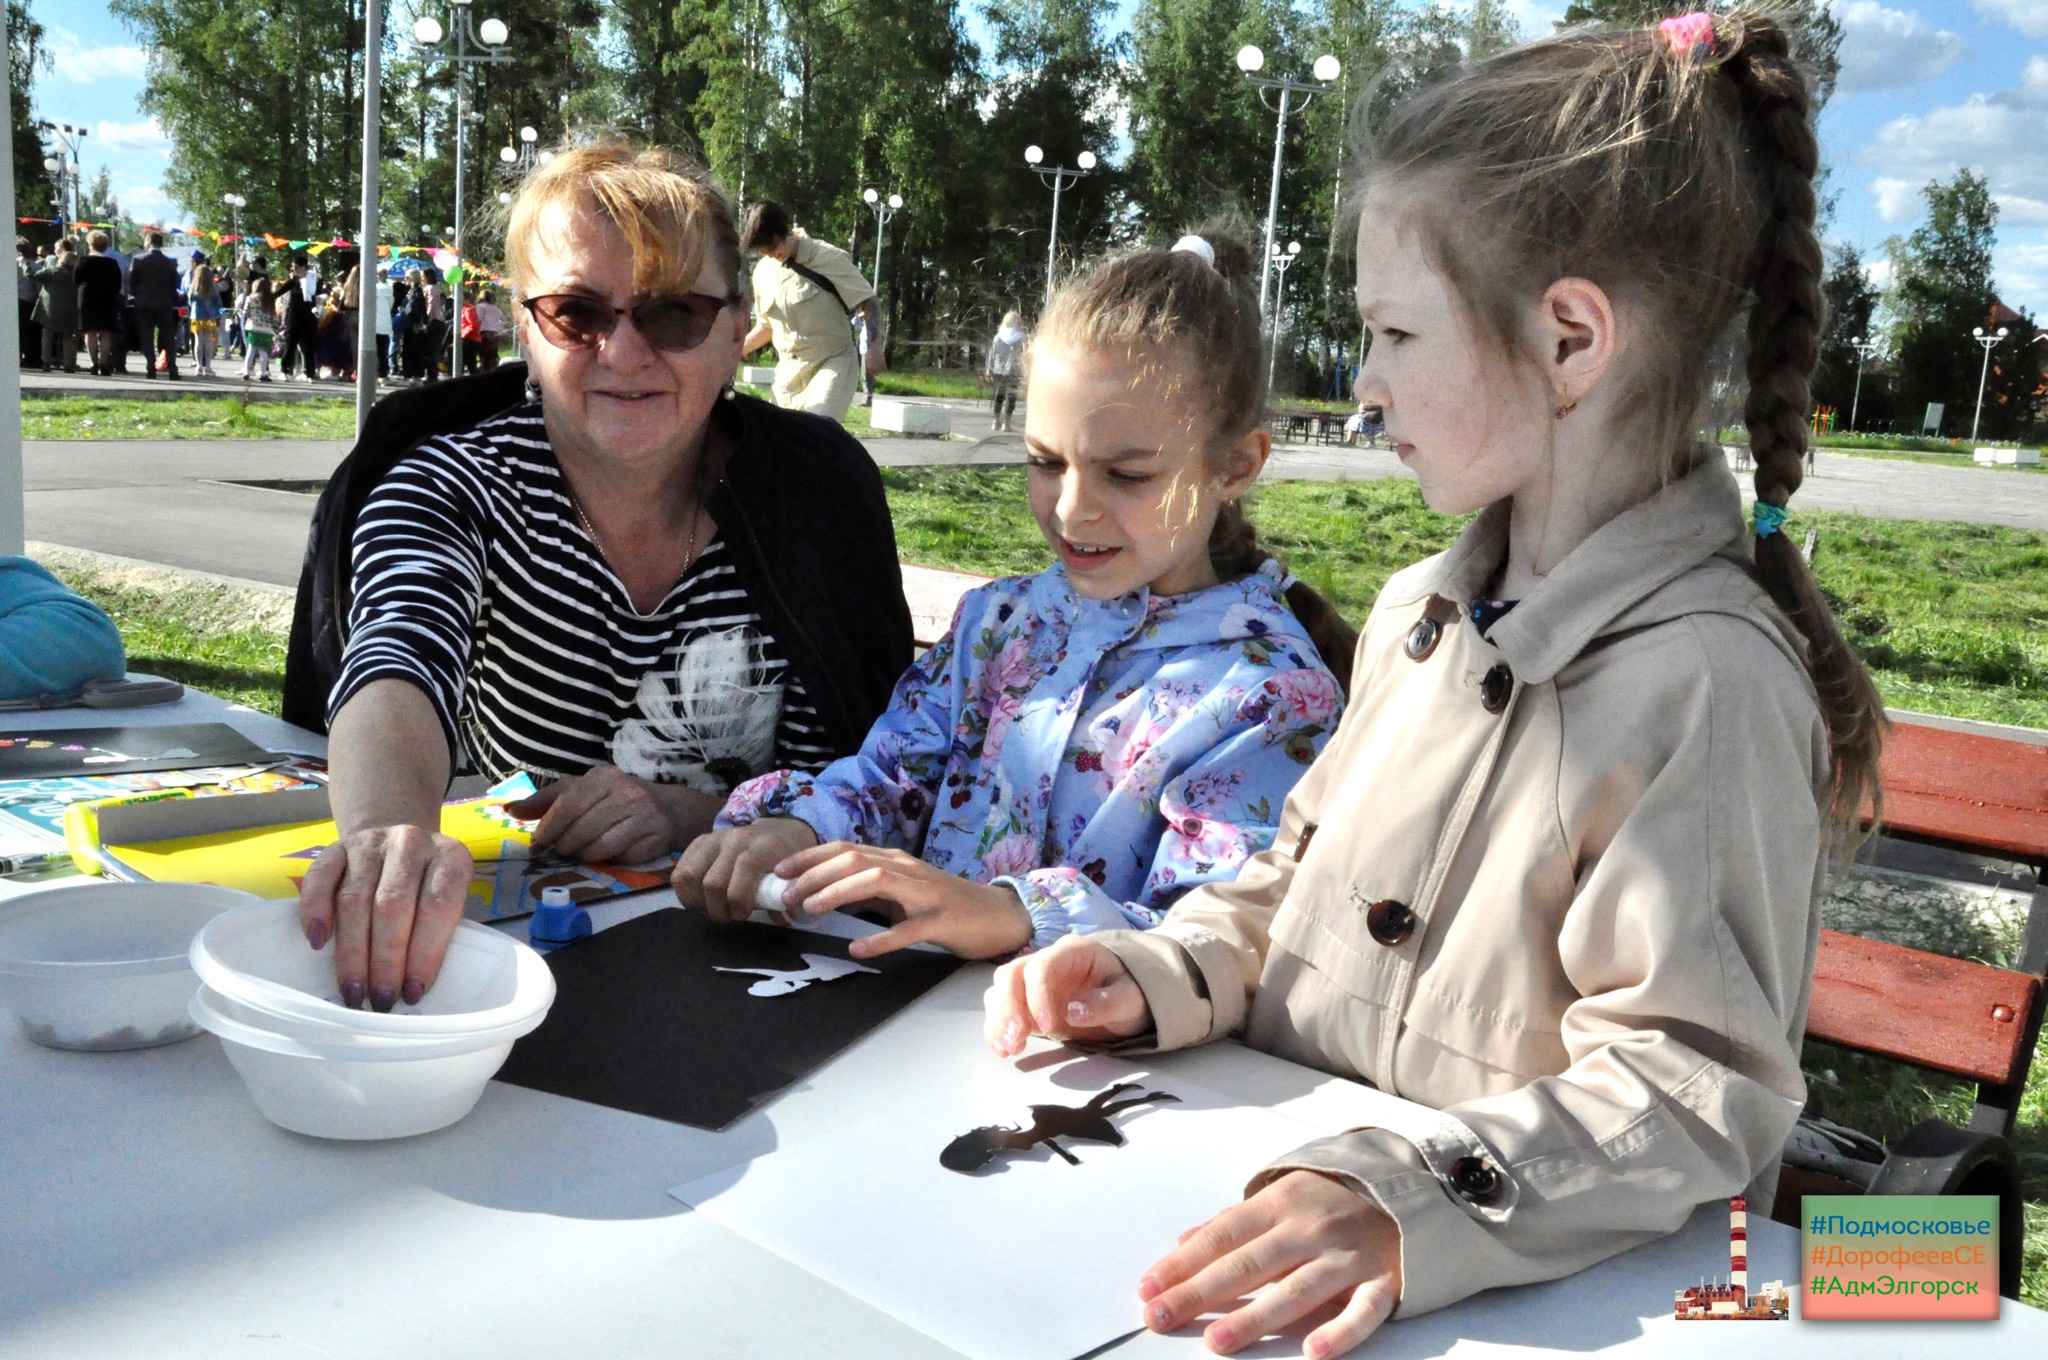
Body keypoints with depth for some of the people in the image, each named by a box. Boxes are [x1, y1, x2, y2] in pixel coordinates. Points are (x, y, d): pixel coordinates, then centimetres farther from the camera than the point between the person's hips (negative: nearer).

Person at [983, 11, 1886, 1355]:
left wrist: (1414, 1198, -30)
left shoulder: (1705, 682, -16)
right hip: (1285, 1184, 6)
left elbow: (1695, 1088, -18)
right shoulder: (1424, 609, 9)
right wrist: (1161, 978, 3)